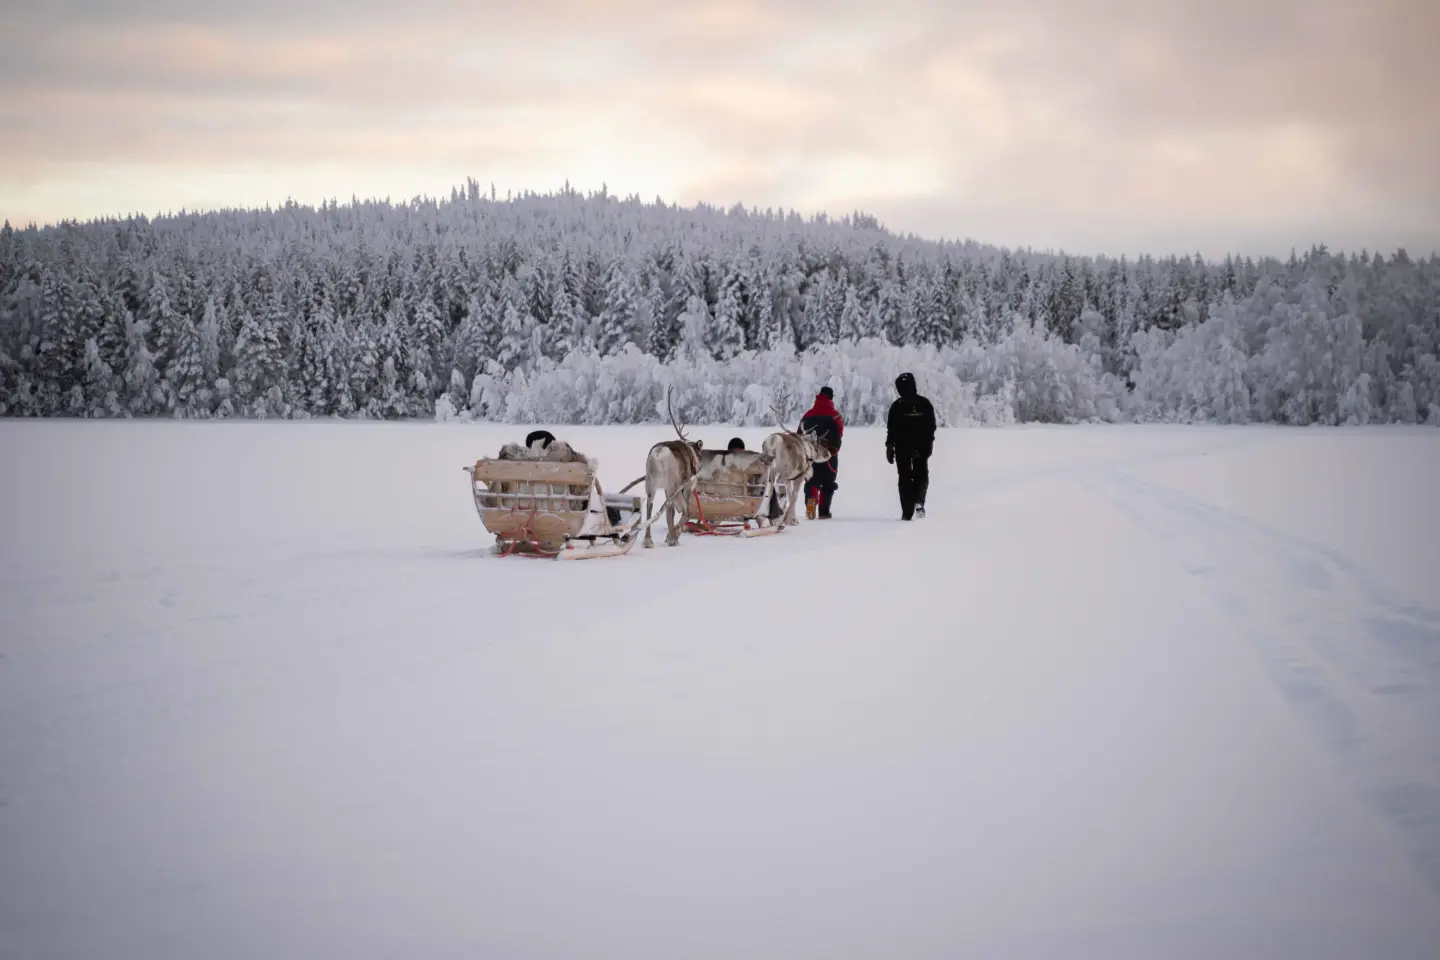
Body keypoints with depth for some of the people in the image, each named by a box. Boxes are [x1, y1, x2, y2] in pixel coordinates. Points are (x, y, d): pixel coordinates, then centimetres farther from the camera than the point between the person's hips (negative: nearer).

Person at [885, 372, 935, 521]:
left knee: (905, 478, 4)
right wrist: (929, 443, 12)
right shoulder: (924, 404, -1)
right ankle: (919, 500, -14)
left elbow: (891, 429, -4)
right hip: (922, 447, 1)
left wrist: (889, 447, 1)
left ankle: (907, 511, -1)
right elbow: (932, 426, 4)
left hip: (902, 447, -1)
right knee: (921, 475, 10)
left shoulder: (897, 406, -6)